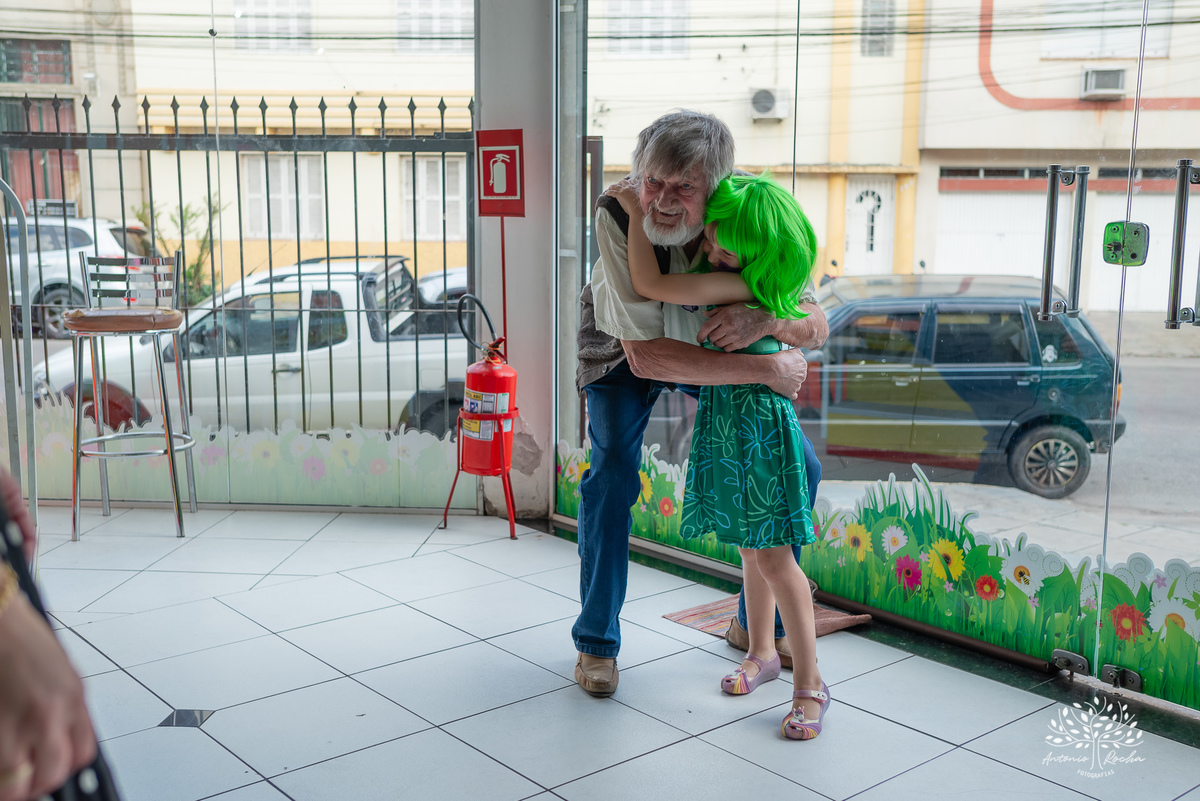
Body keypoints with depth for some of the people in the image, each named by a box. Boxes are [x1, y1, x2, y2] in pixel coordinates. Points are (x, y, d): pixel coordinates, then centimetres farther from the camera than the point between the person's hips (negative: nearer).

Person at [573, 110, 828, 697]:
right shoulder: (617, 217, -38)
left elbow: (816, 327, -23)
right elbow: (645, 355, -43)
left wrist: (767, 319, -48)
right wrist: (768, 370, -44)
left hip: (712, 342, 3)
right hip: (622, 348, -3)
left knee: (798, 469, -2)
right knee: (612, 475, -23)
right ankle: (596, 641, -1)